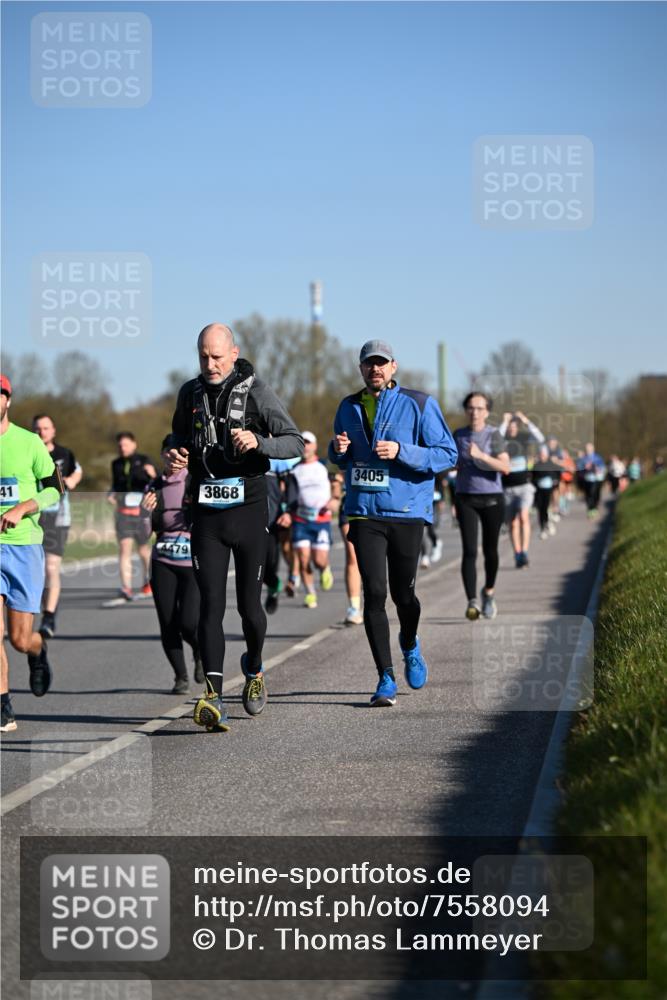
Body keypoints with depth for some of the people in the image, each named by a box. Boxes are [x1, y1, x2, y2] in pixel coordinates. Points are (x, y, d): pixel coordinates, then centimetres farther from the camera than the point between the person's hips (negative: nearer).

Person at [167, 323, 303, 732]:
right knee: (211, 605, -8)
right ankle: (214, 698, -16)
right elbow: (179, 434, 24)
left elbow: (296, 443, -9)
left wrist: (259, 441, -29)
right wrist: (176, 453, 1)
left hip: (249, 512, -2)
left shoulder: (256, 391, -7)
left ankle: (254, 669, 36)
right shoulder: (191, 392, 6)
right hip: (207, 515, 2)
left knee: (249, 604, 6)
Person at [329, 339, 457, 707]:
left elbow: (447, 454, -6)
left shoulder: (419, 404, -3)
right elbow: (337, 457, 23)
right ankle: (386, 679, -5)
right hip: (364, 513, 2)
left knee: (403, 593, 7)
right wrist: (339, 451, -2)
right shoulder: (349, 407, 10)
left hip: (407, 512, -2)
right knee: (374, 593, -8)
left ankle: (410, 647, 40)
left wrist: (401, 451, -19)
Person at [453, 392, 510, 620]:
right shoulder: (458, 435, 7)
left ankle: (489, 592, 34)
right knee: (469, 551, -11)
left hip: (491, 498, -2)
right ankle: (472, 602, -18)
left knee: (490, 550, 9)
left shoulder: (494, 435, -4)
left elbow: (505, 467, -15)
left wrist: (481, 455, -25)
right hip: (465, 498, 2)